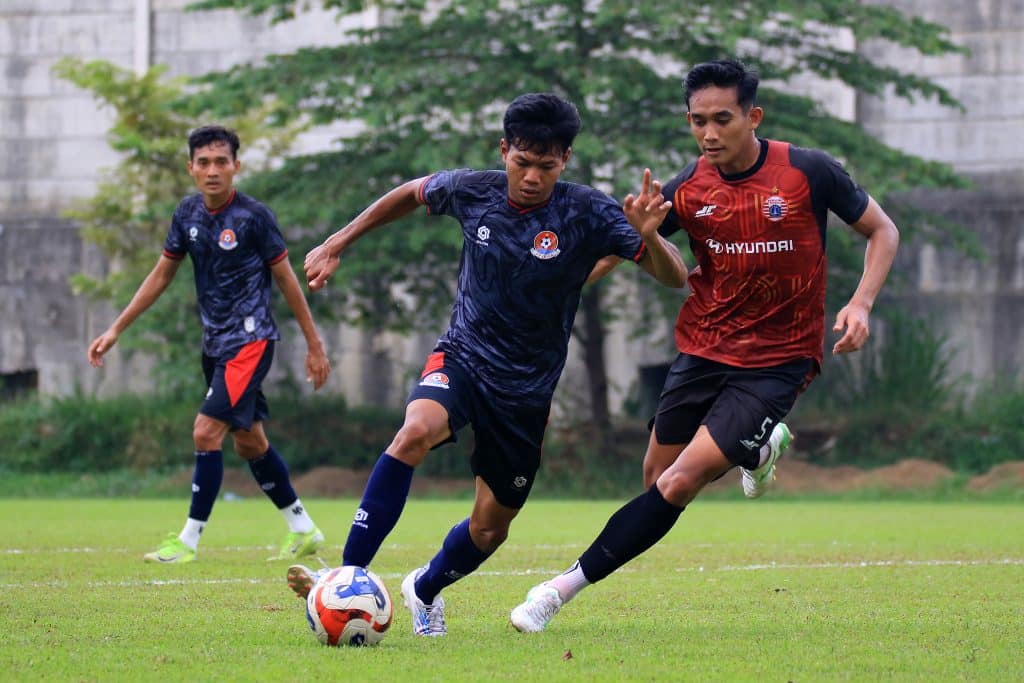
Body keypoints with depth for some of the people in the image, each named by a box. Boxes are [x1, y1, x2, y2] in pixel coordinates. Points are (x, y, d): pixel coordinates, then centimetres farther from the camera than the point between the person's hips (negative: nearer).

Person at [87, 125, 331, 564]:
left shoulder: (253, 216, -14)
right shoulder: (188, 214, 3)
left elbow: (286, 280, -6)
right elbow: (161, 275, 13)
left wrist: (314, 345, -2)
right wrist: (116, 330, 12)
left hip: (250, 339, -7)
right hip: (215, 342, 7)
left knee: (207, 432, -14)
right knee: (249, 441, 14)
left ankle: (189, 540, -7)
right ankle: (303, 530, 26)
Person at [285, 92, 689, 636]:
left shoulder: (588, 214, -16)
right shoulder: (471, 191, -10)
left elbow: (674, 279, -19)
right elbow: (411, 194, 13)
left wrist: (648, 237, -40)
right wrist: (337, 244, 14)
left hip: (527, 387, 1)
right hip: (462, 357, -1)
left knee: (490, 527, 9)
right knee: (416, 431, -33)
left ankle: (425, 590, 43)